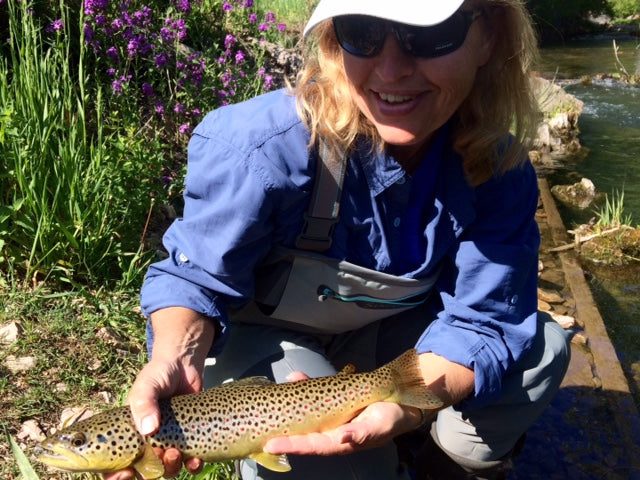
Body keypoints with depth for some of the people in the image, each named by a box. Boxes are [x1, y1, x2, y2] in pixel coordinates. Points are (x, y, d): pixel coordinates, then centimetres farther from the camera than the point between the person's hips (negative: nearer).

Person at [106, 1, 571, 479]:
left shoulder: (499, 168, -22)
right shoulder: (266, 144, -35)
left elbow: (480, 320, -22)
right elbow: (197, 276, -23)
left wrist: (410, 403, -43)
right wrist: (178, 361, -45)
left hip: (382, 339, 4)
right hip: (259, 337, -3)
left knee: (542, 346, -11)